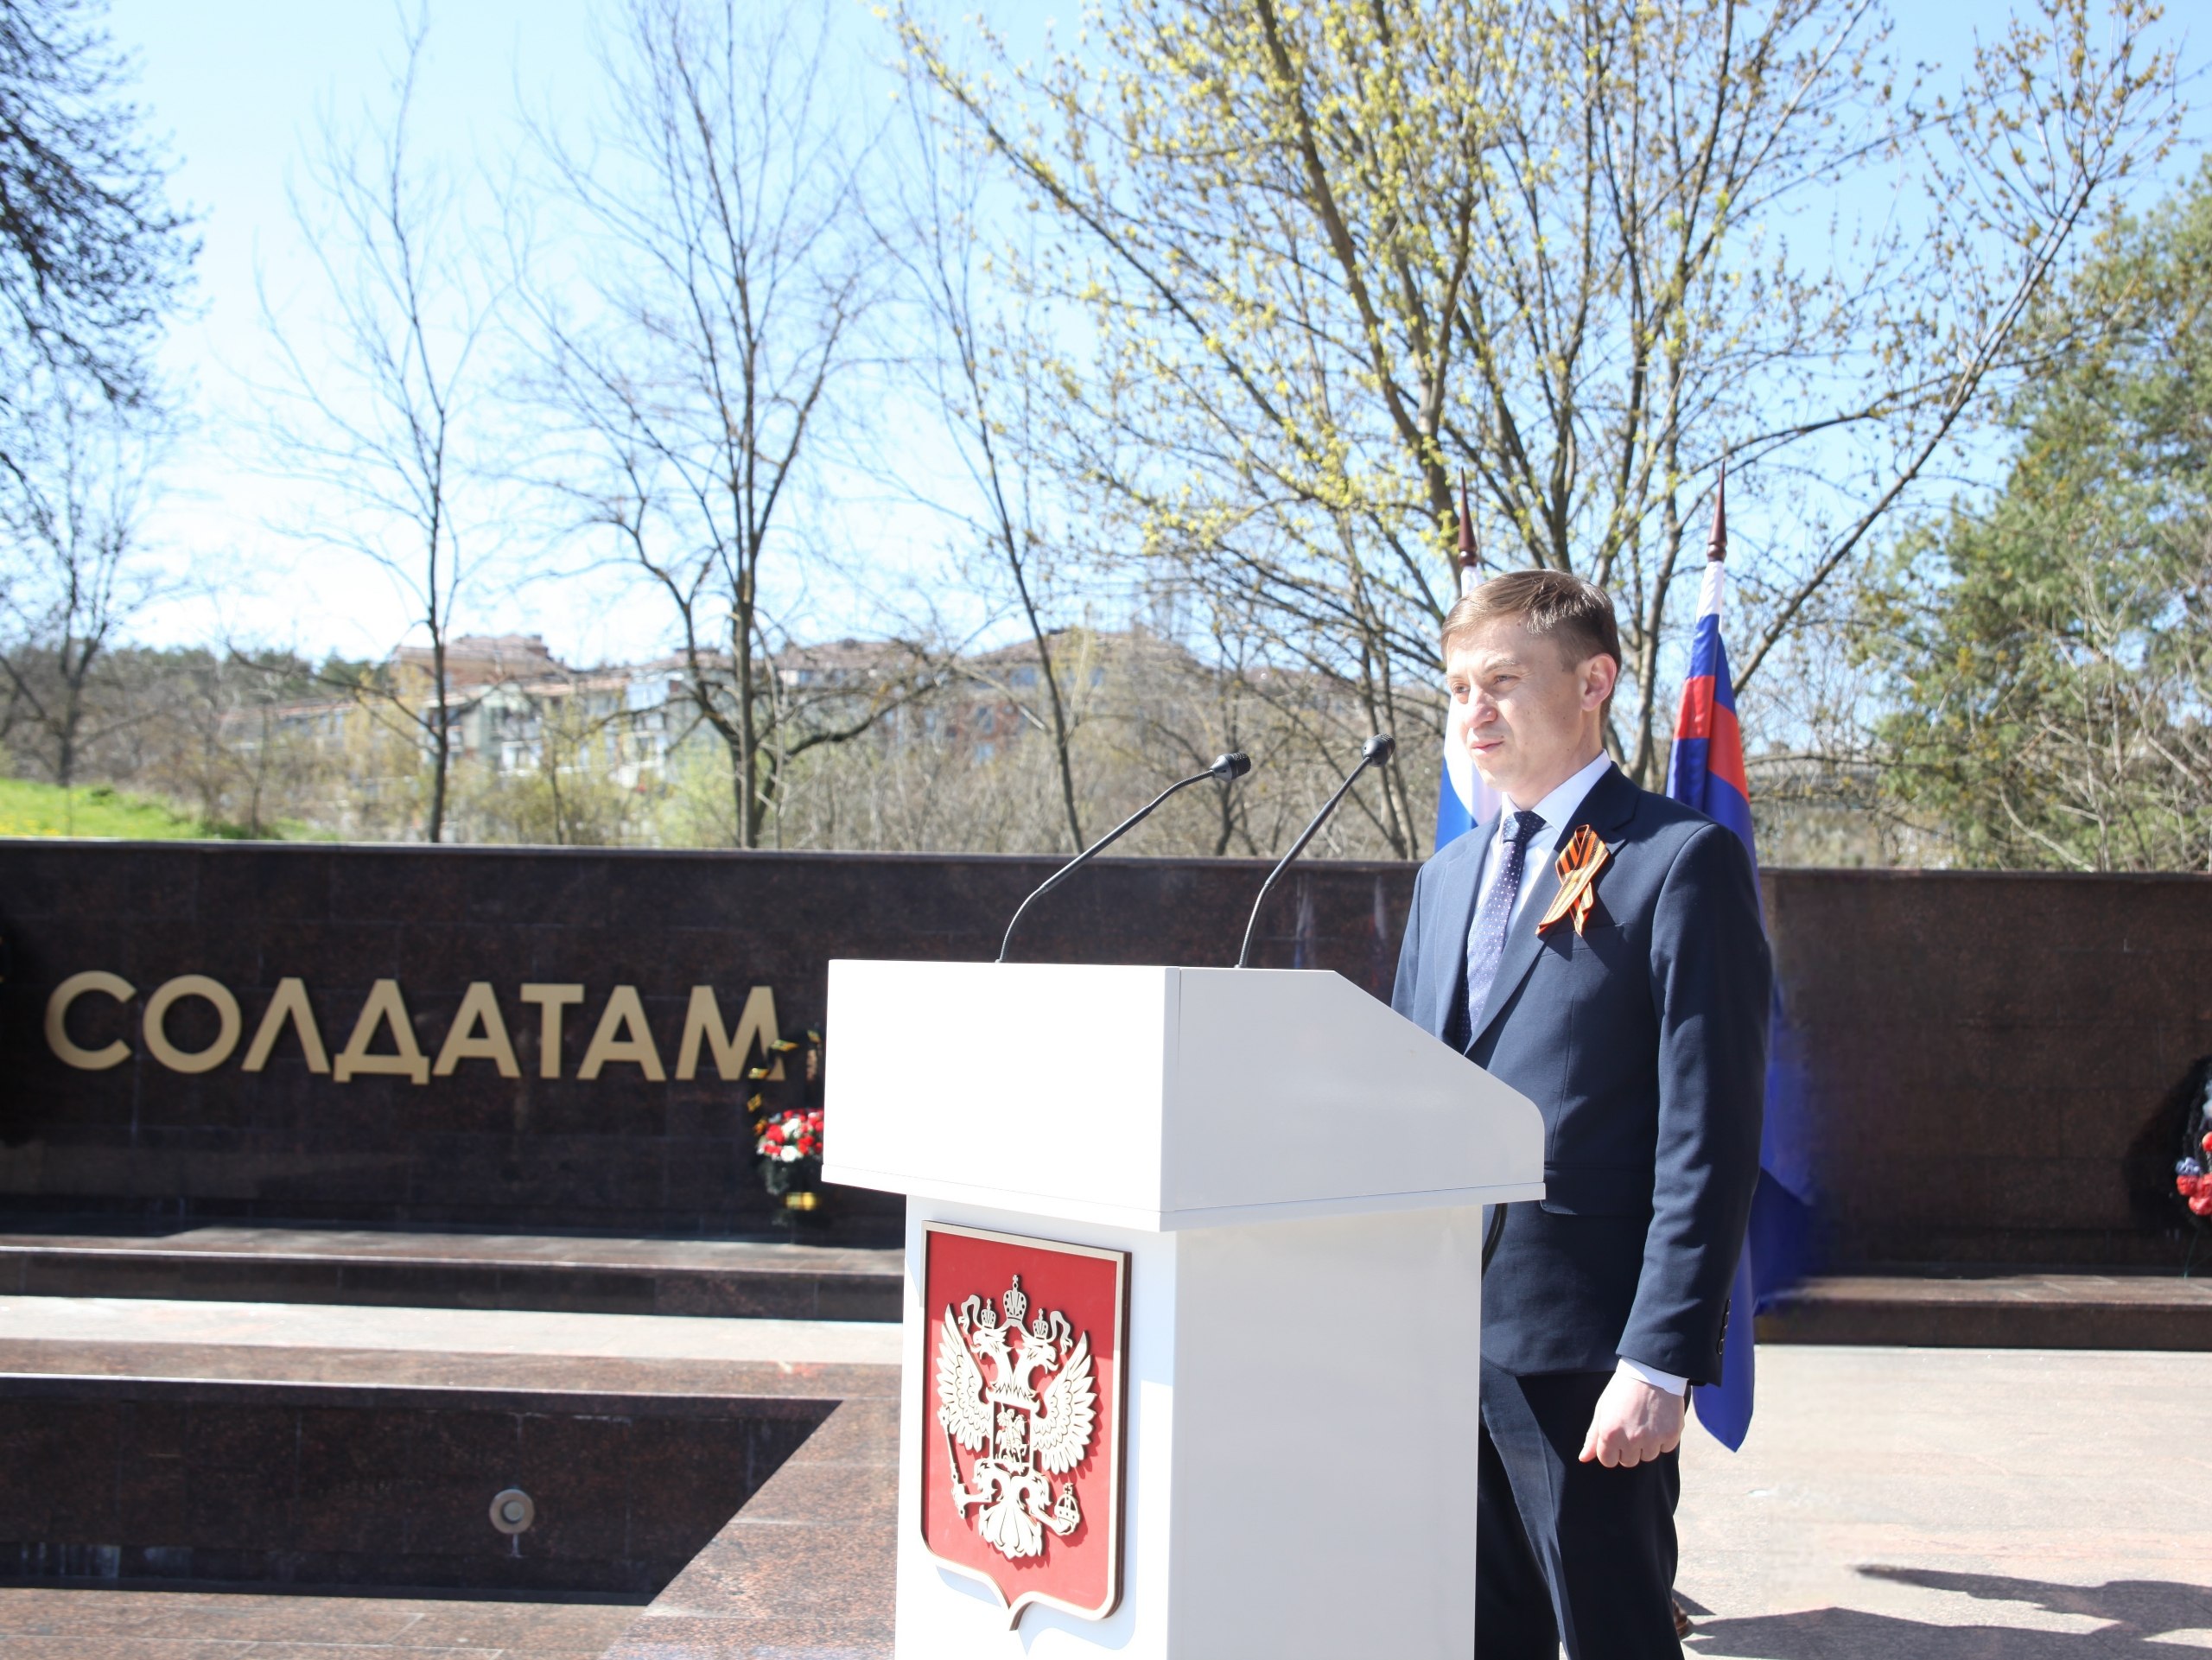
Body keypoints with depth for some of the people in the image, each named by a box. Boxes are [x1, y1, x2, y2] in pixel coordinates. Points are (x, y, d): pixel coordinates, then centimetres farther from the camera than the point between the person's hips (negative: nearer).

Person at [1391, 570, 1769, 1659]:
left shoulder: (1681, 861, -6)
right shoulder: (1446, 876, 16)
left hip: (1579, 1344, -6)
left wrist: (1660, 1360, -17)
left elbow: (1709, 1133, -12)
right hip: (1434, 1329, 7)